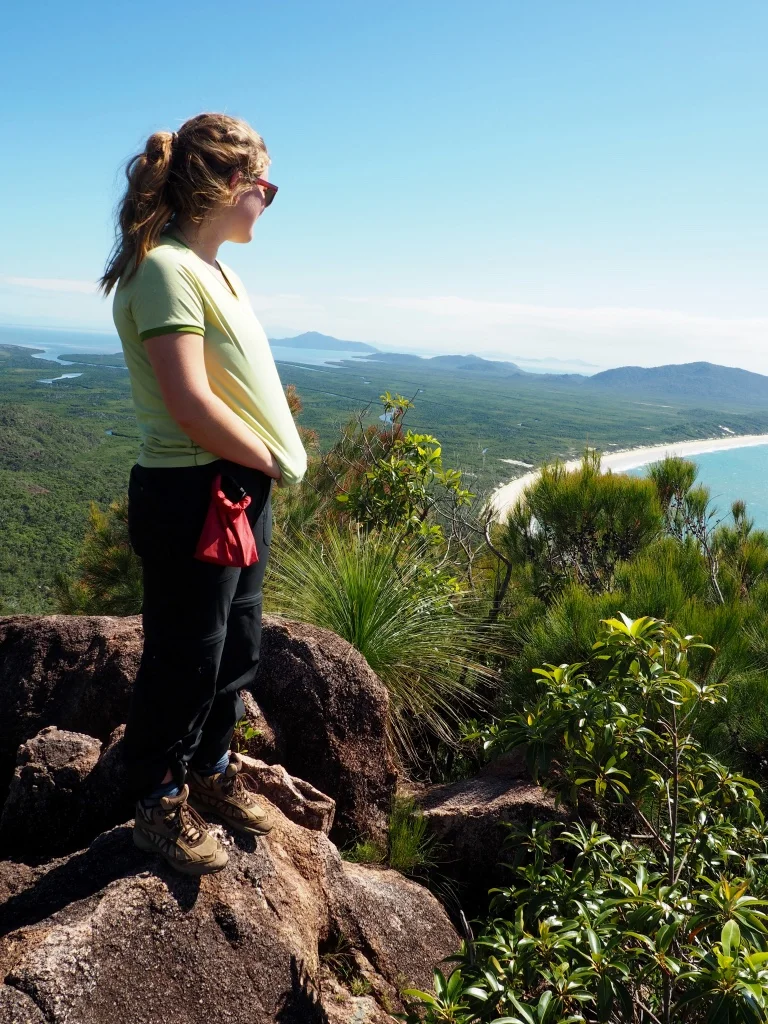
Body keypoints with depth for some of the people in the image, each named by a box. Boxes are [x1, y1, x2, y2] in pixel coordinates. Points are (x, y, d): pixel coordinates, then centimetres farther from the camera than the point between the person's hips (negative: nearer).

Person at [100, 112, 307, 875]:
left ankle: (211, 769, 40)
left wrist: (273, 460, 0)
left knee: (237, 647, 19)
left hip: (245, 491, 9)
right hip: (192, 497, -9)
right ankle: (160, 804, 26)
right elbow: (190, 403, -24)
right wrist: (274, 460, -12)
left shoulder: (214, 268, 13)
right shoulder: (165, 268, -16)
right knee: (184, 657, 5)